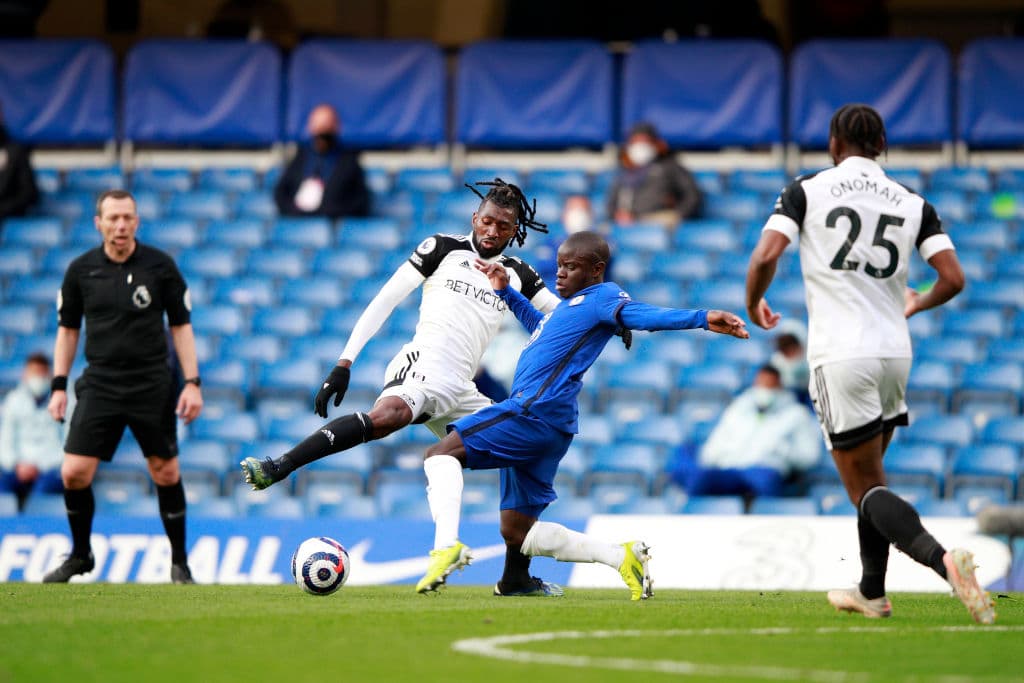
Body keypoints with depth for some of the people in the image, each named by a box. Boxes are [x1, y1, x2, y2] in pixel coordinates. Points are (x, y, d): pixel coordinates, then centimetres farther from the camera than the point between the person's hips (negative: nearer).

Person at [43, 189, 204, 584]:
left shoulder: (160, 266, -2)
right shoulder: (81, 270, 2)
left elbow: (181, 325, 3)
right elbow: (67, 329, 11)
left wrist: (192, 383, -4)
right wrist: (59, 386, 5)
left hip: (152, 385, -1)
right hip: (99, 385, 1)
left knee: (166, 474, 2)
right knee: (74, 473, -8)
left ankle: (179, 562, 18)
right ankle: (80, 555, 13)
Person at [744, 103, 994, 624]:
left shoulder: (805, 191, -1)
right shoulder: (913, 204, 7)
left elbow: (765, 256, -12)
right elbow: (953, 278, 0)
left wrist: (753, 305, 8)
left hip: (839, 356, -4)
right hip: (894, 352, 4)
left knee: (867, 490, -4)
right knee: (869, 479, 23)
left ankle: (942, 560, -28)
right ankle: (872, 593, 29)